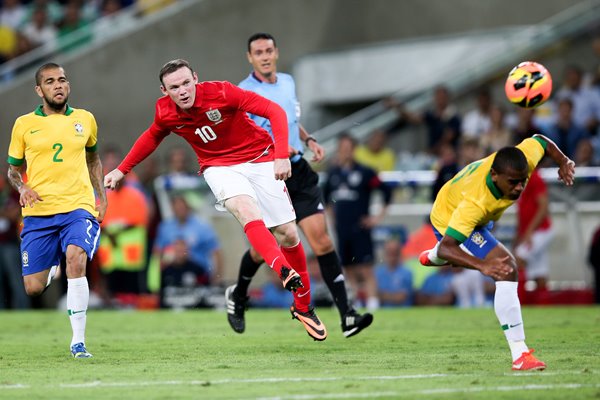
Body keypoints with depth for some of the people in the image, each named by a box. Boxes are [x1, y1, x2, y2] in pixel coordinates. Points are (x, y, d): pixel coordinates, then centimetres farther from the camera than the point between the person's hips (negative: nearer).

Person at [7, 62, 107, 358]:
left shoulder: (85, 119, 10)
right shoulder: (24, 124, 5)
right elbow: (13, 168, 15)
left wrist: (101, 196, 17)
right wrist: (22, 188, -6)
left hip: (78, 207, -1)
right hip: (38, 212, 1)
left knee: (75, 259, -29)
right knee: (33, 288, -2)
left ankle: (78, 341, -21)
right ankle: (52, 267, 38)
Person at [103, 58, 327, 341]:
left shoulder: (221, 93, -23)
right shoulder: (165, 112, -10)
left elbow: (275, 111, -23)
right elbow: (152, 137, 15)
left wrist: (281, 155, -33)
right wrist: (122, 169, 19)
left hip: (259, 158, -1)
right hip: (219, 167, 1)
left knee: (288, 234, -2)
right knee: (246, 210, -33)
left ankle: (304, 307, 19)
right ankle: (286, 273, -56)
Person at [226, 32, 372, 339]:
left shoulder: (288, 82, 11)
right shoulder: (243, 93, -8)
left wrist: (309, 140, 10)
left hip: (298, 172, 4)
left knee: (321, 240, -9)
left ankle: (347, 316, -14)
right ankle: (237, 297, 38)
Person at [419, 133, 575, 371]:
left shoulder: (524, 158, -34)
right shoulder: (474, 203, -50)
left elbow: (540, 141, -10)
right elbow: (447, 247, -52)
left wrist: (563, 162, -25)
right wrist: (482, 266, -66)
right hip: (448, 221, -8)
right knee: (506, 269, -27)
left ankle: (432, 257, 79)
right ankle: (520, 355, -23)